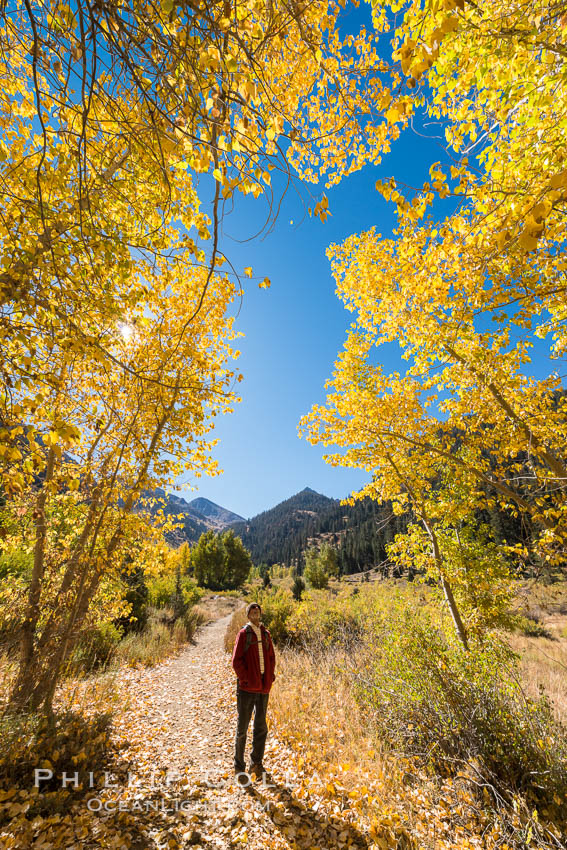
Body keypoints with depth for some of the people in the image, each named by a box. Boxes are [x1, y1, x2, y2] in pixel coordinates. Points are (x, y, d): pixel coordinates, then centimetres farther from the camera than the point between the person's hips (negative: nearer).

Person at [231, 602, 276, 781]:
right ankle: (239, 767, 24)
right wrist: (245, 679, -13)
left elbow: (271, 658, 12)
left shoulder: (266, 634, 5)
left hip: (263, 687, 5)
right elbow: (236, 661, -10)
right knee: (242, 727, 5)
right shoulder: (243, 634, -10)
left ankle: (256, 764, 33)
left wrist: (270, 677, 2)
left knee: (261, 727, 15)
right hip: (247, 687, -5)